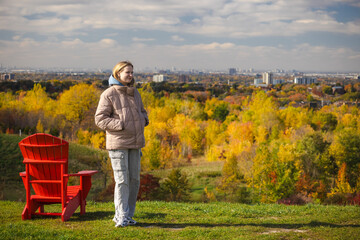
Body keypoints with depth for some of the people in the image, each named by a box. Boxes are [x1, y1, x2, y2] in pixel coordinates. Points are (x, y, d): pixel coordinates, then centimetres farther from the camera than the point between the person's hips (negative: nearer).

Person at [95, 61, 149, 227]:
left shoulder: (134, 92, 13)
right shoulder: (109, 94, -7)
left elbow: (142, 112, 26)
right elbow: (100, 119, -10)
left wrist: (143, 121, 4)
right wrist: (121, 125, -18)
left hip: (135, 143, 7)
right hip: (118, 144, -7)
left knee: (134, 180, 7)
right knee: (122, 180, -10)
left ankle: (127, 215, 16)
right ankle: (121, 217, -5)